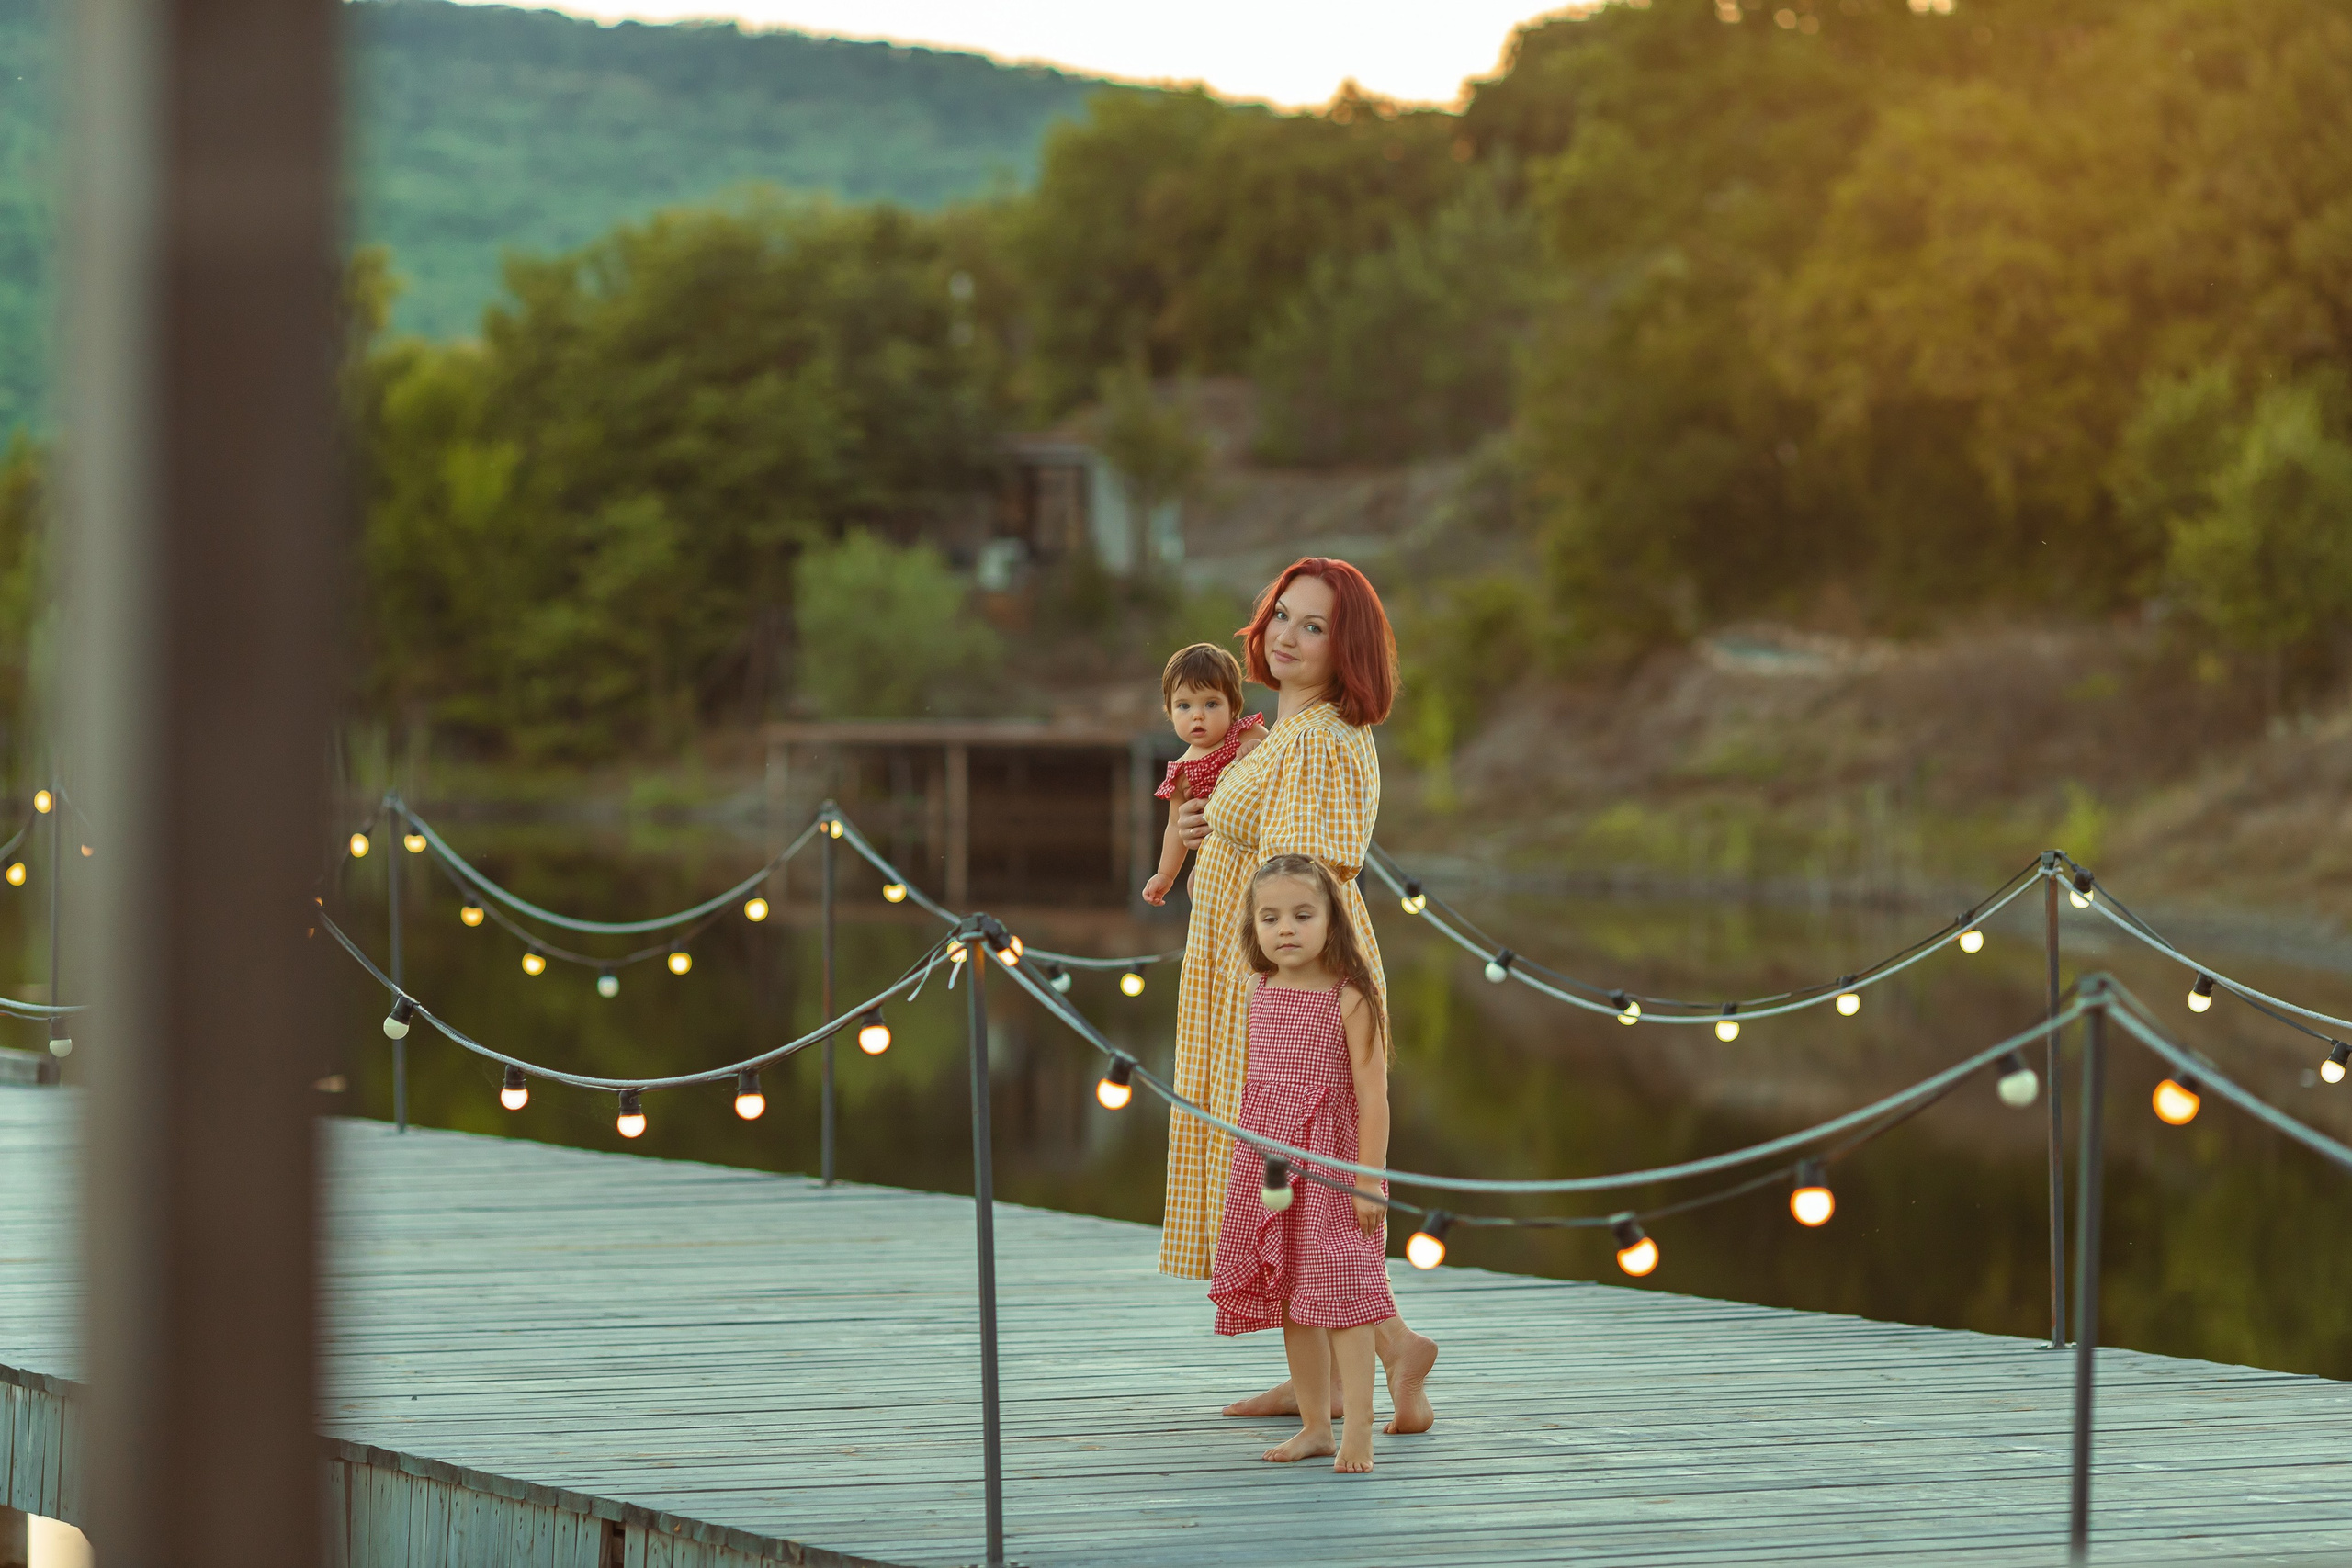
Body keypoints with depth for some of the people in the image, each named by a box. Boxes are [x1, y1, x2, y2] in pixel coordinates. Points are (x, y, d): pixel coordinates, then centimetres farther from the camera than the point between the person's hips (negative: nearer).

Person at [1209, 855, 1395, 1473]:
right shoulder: (1261, 995, 7)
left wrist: (1368, 1179, -15)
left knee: (1338, 1289, -11)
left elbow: (1373, 1094, -12)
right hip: (1269, 1166, 6)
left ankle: (1358, 1429, -8)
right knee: (1288, 1294, 9)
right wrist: (1259, 1162, 12)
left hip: (1332, 1162, -6)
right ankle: (1315, 1425, 18)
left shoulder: (1349, 1000, -11)